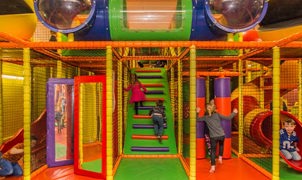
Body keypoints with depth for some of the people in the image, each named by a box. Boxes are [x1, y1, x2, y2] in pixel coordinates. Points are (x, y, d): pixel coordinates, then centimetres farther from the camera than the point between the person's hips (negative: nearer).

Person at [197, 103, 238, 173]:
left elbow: (197, 119, 10)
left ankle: (213, 167, 0)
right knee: (221, 145, 33)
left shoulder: (205, 117, 2)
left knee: (213, 151, 6)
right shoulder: (217, 115, 0)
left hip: (213, 136, -1)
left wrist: (197, 112, 16)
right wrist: (234, 113, 13)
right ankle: (220, 158, 32)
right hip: (221, 135, 1)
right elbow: (228, 118, 0)